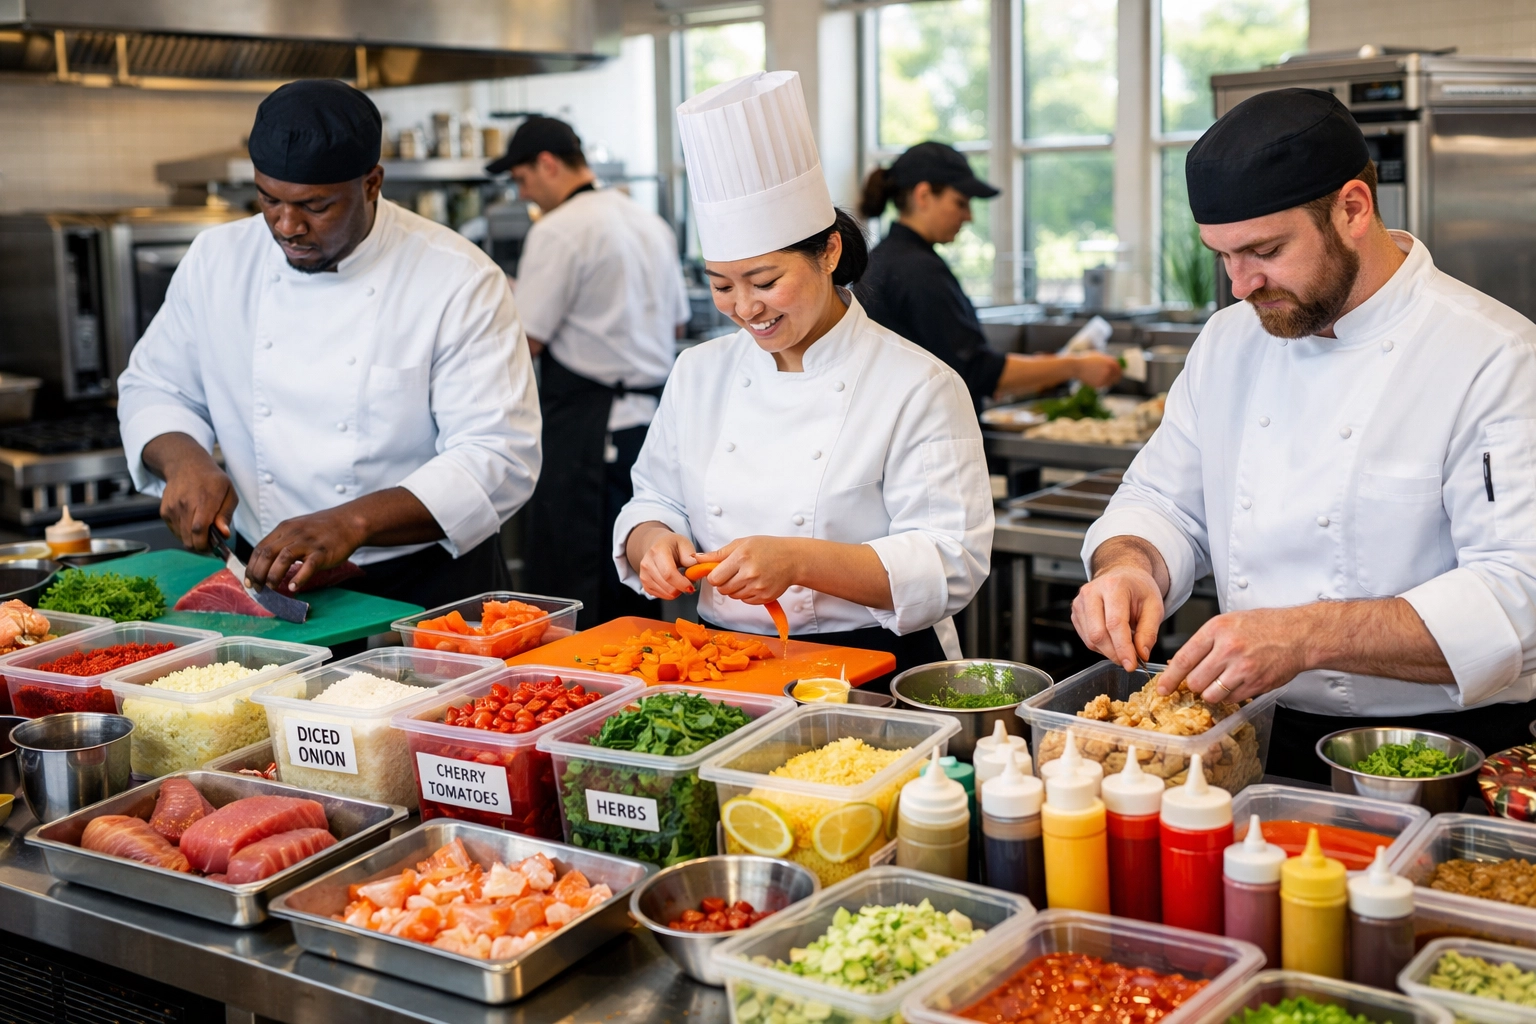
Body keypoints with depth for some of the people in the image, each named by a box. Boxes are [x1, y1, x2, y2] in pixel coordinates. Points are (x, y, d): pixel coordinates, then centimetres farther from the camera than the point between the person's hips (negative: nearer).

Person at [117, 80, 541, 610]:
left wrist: (353, 523, -28)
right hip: (262, 578, 4)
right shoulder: (217, 260, 5)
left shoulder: (460, 281, -10)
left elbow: (499, 458, -16)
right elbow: (152, 388, 17)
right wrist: (183, 458, -7)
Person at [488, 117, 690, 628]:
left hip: (586, 419, -8)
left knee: (567, 573, -3)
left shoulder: (558, 231, -11)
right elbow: (676, 323, 23)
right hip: (651, 413, 8)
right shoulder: (651, 224, 14)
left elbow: (528, 339, -12)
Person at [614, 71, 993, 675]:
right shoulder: (699, 372, 13)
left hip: (867, 676, -4)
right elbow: (656, 501, 20)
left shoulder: (919, 387, -4)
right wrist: (653, 540, -5)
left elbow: (951, 567, -10)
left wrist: (800, 560, -23)